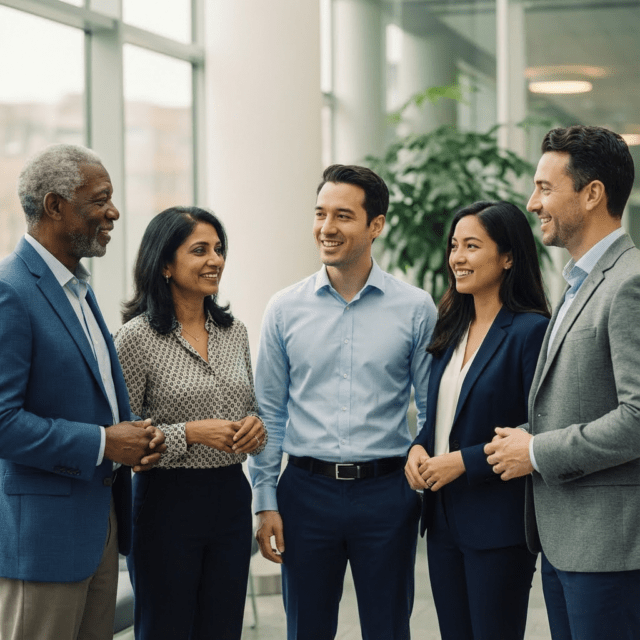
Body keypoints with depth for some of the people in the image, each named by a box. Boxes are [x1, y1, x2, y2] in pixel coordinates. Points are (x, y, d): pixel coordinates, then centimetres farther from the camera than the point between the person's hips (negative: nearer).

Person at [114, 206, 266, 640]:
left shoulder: (234, 330, 7)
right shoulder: (137, 337, -10)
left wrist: (255, 426, -4)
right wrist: (190, 433, -20)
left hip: (231, 496, 5)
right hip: (168, 502, -5)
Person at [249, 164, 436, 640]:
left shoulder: (416, 309, -1)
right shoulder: (286, 309, 3)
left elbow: (431, 409, 4)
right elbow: (269, 413, 7)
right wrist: (265, 501, 3)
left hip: (387, 492, -1)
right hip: (307, 490, 1)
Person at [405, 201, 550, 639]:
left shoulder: (531, 331, -12)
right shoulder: (453, 329, 12)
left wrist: (464, 461, -18)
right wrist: (419, 447, 0)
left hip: (499, 525, -7)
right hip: (443, 517, 7)